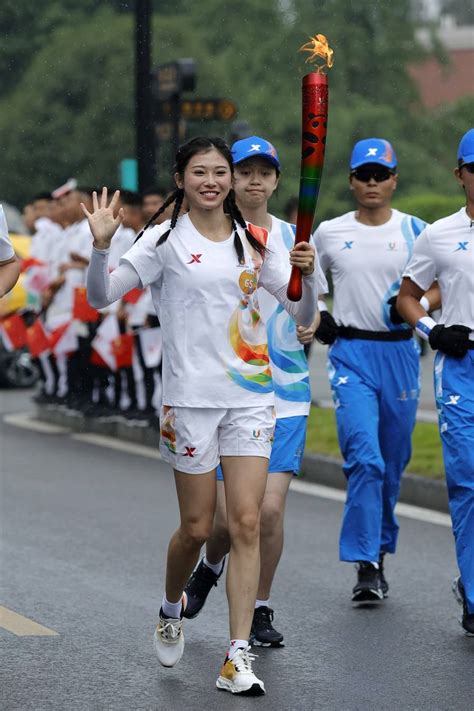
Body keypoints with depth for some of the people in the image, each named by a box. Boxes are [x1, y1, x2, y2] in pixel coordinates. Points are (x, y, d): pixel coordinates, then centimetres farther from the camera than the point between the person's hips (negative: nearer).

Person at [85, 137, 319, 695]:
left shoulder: (253, 242, 9)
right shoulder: (165, 240, -1)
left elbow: (303, 315, 10)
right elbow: (101, 297, -8)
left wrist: (306, 275, -10)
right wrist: (100, 246, -25)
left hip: (250, 395, 3)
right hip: (189, 397, -3)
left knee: (246, 523, -5)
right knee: (196, 528, 5)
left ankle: (238, 657, -4)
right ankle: (171, 610, 36)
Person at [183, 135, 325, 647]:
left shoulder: (294, 240, 6)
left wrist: (312, 326, -8)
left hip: (284, 392, 1)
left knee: (271, 508, -9)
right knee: (229, 516, -2)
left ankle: (260, 609, 10)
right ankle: (210, 567, 33)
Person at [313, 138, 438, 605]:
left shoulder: (414, 231, 3)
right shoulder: (329, 233, 4)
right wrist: (315, 316, -1)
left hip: (400, 352, 2)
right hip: (351, 352, -2)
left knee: (392, 462, 10)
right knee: (364, 458, -16)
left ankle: (379, 552, 27)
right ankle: (366, 567, -16)